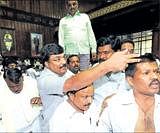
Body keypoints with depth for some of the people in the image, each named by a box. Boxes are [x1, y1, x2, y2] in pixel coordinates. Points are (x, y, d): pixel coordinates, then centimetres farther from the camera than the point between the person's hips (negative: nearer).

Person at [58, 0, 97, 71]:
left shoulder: (85, 17, 15)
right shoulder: (63, 20, 15)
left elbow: (90, 34, 12)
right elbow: (61, 38, 10)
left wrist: (93, 49, 4)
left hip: (84, 52, 0)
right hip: (69, 52, 0)